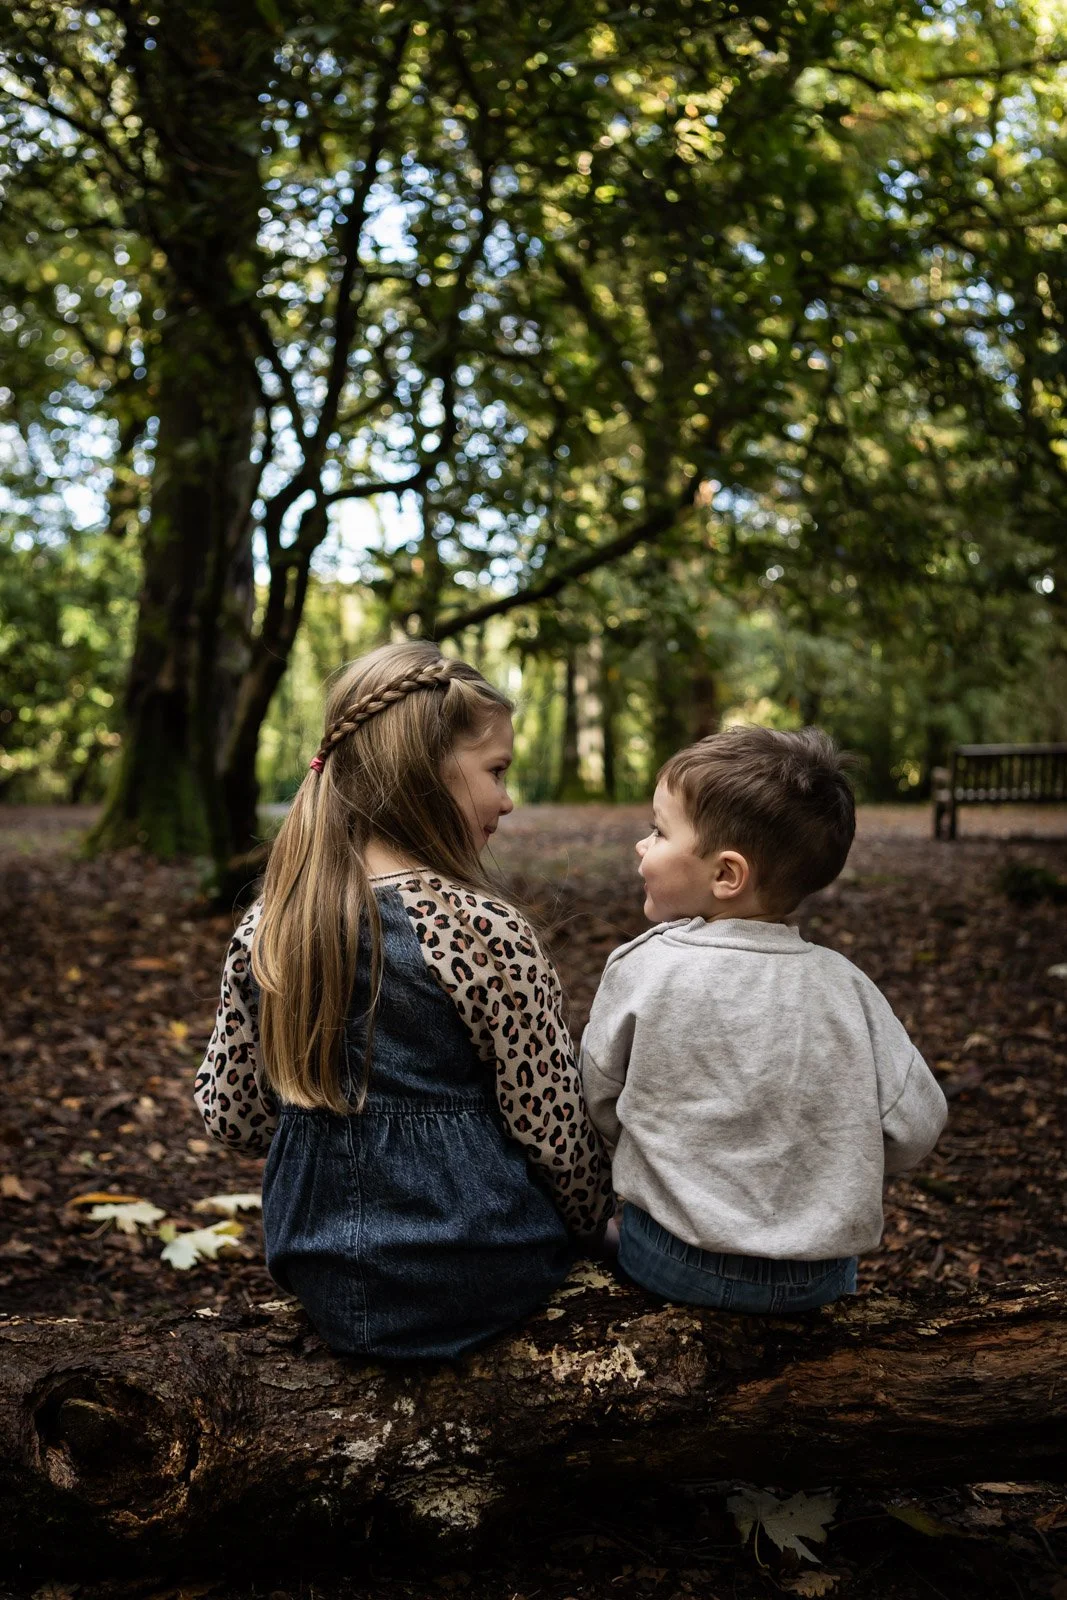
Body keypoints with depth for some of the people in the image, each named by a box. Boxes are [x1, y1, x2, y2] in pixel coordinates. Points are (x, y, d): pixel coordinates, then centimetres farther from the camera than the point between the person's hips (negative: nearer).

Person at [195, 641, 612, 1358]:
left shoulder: (266, 926, -5)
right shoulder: (482, 931, -21)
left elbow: (232, 1113, 4)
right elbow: (555, 1131, -14)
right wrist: (593, 1223, 6)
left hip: (321, 1277, 6)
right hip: (473, 1276, -5)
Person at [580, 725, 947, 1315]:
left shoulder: (643, 969, -13)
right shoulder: (844, 985, -8)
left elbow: (598, 1104, 1)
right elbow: (914, 1130, -3)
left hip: (673, 1263, -3)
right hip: (821, 1280, 3)